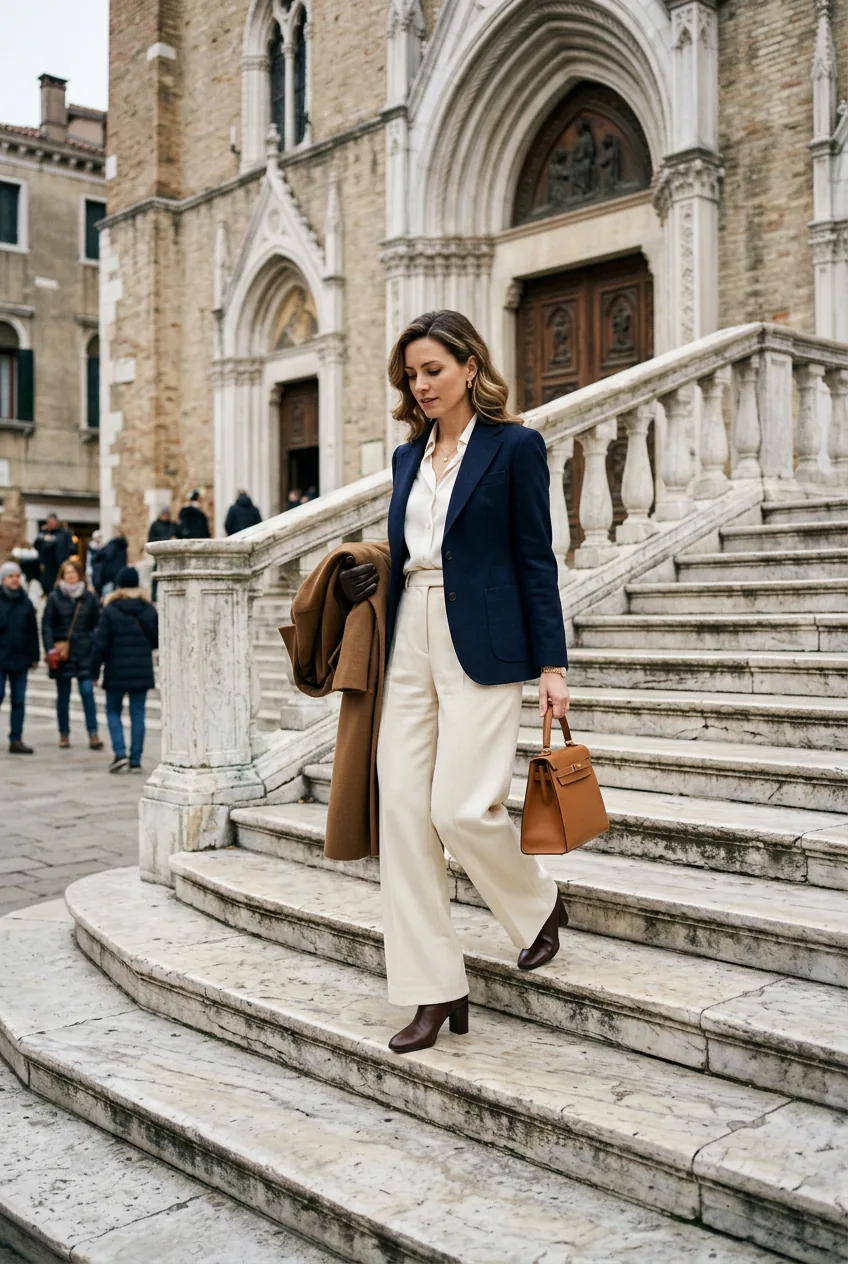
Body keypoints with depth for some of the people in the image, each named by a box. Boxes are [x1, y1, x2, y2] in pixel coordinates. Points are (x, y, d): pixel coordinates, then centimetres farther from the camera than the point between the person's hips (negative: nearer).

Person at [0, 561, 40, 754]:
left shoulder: (26, 602, 9)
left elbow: (33, 631, 10)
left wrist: (34, 657, 8)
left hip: (20, 659, 3)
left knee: (19, 700, 5)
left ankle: (16, 740, 11)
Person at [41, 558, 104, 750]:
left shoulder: (89, 597, 5)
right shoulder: (54, 597, 1)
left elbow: (96, 624, 8)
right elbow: (46, 625, 0)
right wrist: (49, 648, -11)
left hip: (84, 653, 0)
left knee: (87, 691, -7)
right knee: (63, 695, 8)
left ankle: (93, 734, -4)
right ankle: (64, 734, 17)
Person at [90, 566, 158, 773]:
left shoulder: (110, 611, -9)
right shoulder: (149, 610, 0)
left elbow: (100, 644, -9)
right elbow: (157, 641, 5)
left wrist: (94, 671, -1)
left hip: (116, 672, -2)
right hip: (142, 673, 2)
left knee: (113, 712, 13)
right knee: (137, 715, 7)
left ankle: (120, 753, -2)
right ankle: (135, 760, 7)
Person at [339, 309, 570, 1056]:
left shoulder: (514, 446, -1)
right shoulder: (409, 456, 16)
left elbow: (536, 560, -4)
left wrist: (551, 665, -8)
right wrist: (370, 578, 1)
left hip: (481, 646, -6)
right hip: (409, 643, 6)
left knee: (461, 808, -12)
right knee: (403, 812, 1)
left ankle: (540, 904, 22)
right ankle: (435, 990, 10)